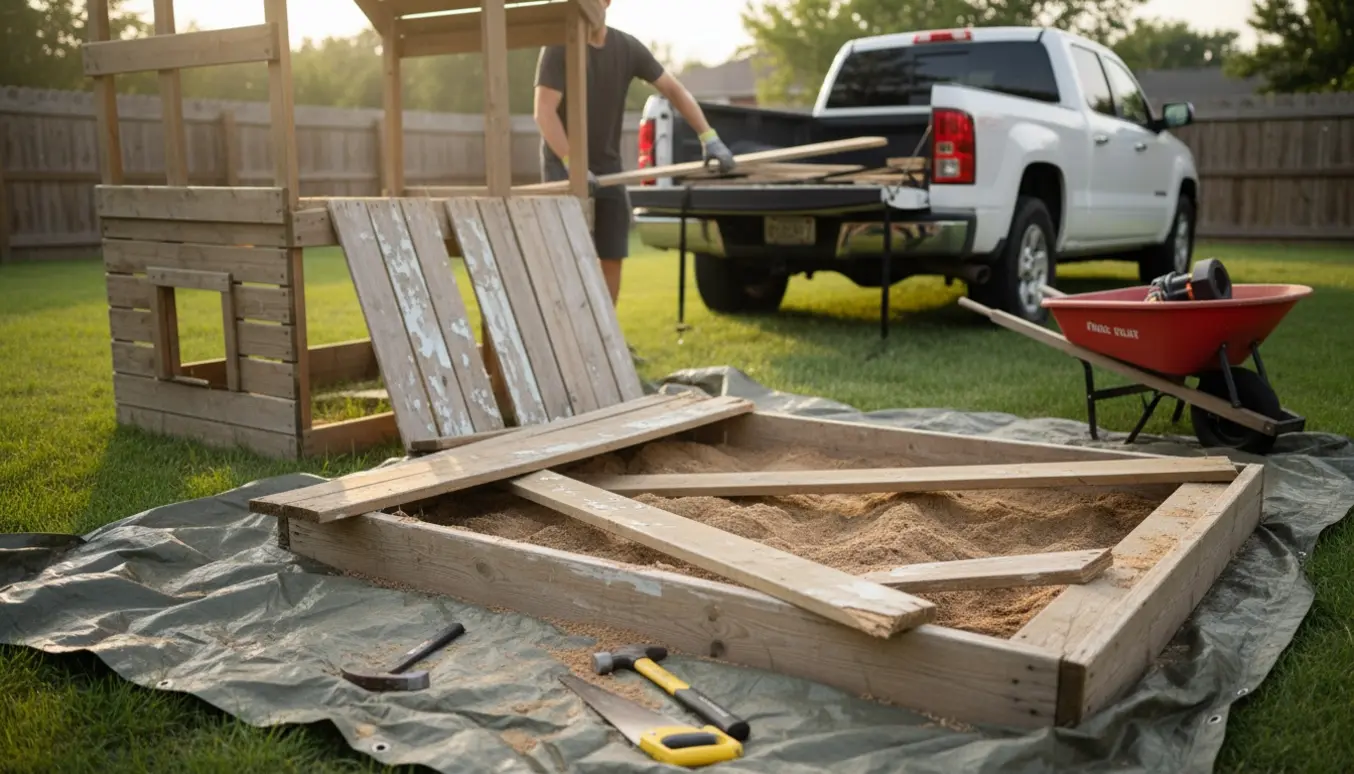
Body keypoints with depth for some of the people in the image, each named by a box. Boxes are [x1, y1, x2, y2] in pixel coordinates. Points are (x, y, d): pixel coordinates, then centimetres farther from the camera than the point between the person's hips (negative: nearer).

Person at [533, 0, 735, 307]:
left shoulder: (628, 47, 0)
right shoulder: (559, 47, -12)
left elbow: (674, 89, 3)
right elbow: (544, 112, -19)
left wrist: (709, 137, -8)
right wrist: (572, 164, -30)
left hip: (607, 165, 5)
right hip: (564, 163, -5)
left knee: (613, 257, 4)